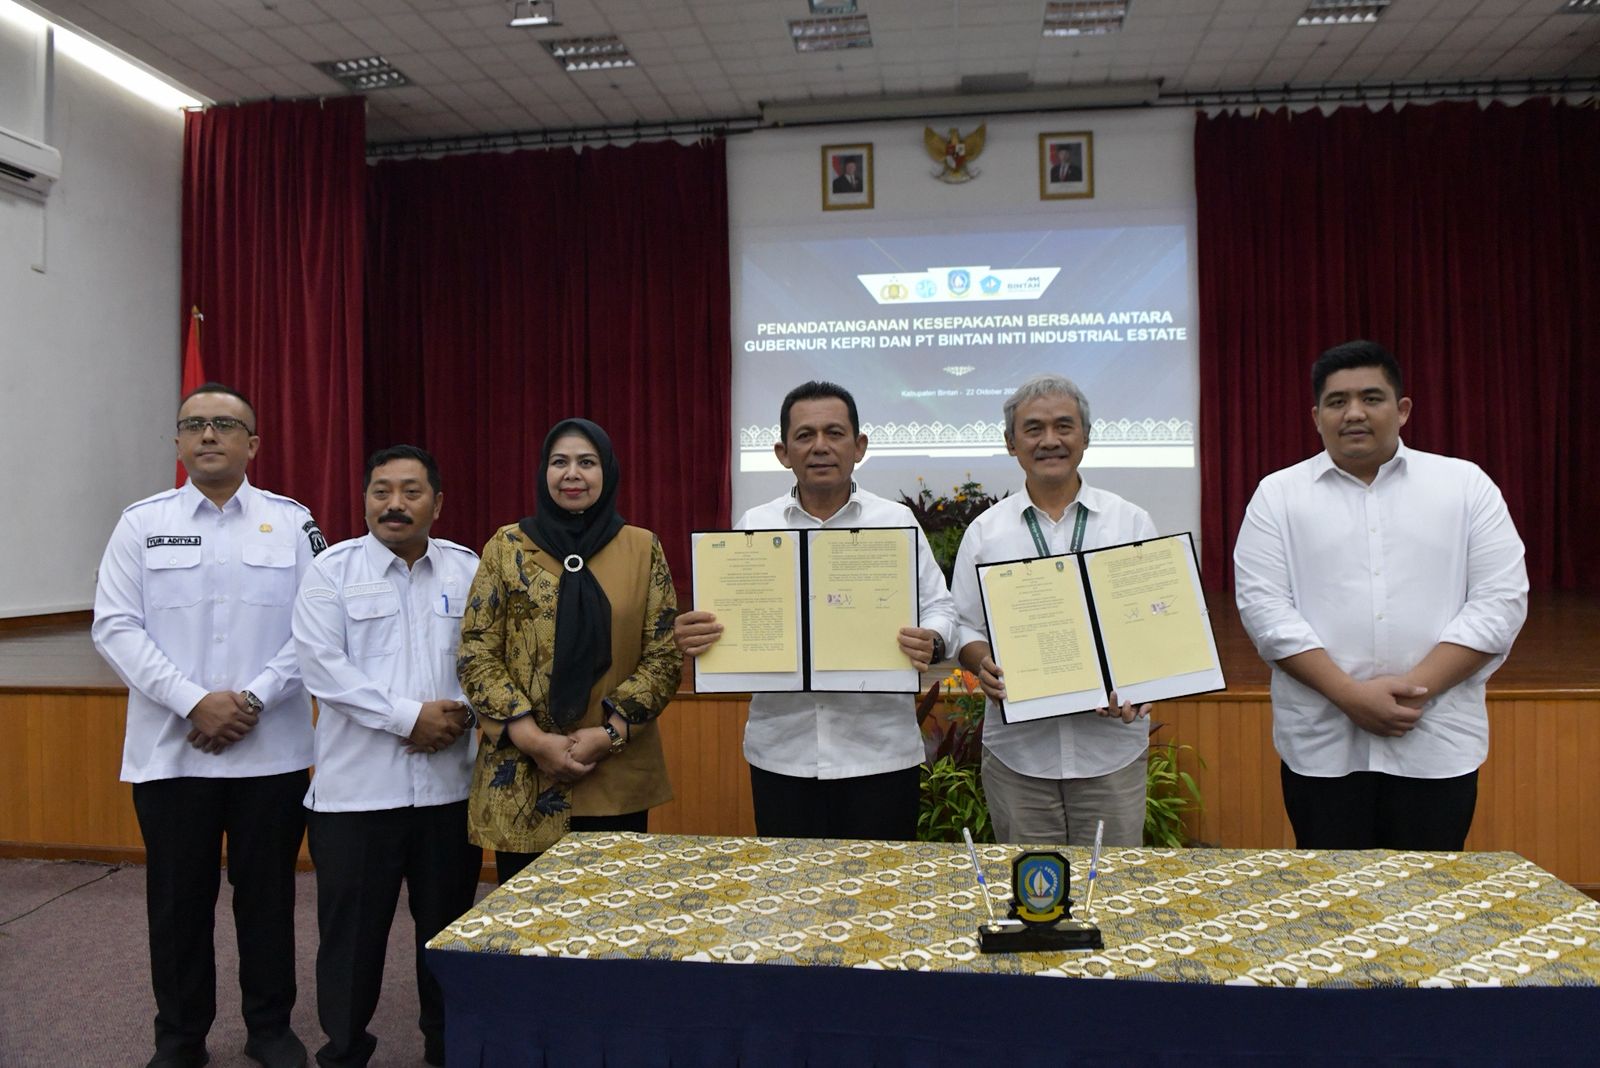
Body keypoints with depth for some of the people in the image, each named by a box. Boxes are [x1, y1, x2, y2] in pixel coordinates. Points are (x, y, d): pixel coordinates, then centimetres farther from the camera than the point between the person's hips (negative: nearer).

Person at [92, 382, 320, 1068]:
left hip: (272, 749, 0)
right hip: (170, 749, 1)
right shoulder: (142, 523, 4)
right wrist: (194, 702, -13)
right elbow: (115, 627, -3)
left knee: (267, 893, 10)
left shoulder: (292, 522, 2)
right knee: (178, 899, 11)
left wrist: (254, 699, -13)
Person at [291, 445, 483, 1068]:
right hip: (356, 786, -2)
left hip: (450, 784, 2)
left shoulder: (469, 569, 7)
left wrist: (459, 714, -14)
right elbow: (322, 665, -10)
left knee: (448, 929, 14)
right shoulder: (333, 569, 1)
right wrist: (410, 716, -14)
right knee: (352, 930, 8)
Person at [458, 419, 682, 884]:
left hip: (618, 777, 0)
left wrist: (609, 733, -12)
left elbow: (665, 655, 0)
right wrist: (534, 739, -12)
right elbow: (475, 654, -1)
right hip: (521, 778, 0)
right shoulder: (507, 546, 3)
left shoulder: (642, 548, 3)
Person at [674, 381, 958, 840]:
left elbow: (938, 607, 5)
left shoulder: (897, 521, 3)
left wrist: (931, 643, -17)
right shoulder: (753, 525, 6)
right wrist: (694, 635, -14)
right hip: (781, 753, 1)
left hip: (880, 751, -1)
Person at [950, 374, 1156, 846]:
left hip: (1111, 742, 0)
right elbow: (964, 628, 9)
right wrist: (985, 666, -13)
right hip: (1017, 748, 1)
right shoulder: (984, 532, 6)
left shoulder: (1131, 522, 5)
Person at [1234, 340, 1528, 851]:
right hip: (1320, 747, 0)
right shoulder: (1278, 494, 4)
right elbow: (1264, 606, -5)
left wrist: (1415, 689, -12)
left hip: (1437, 747, 1)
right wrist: (1351, 694, -14)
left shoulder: (1466, 484, 6)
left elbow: (1500, 601, -1)